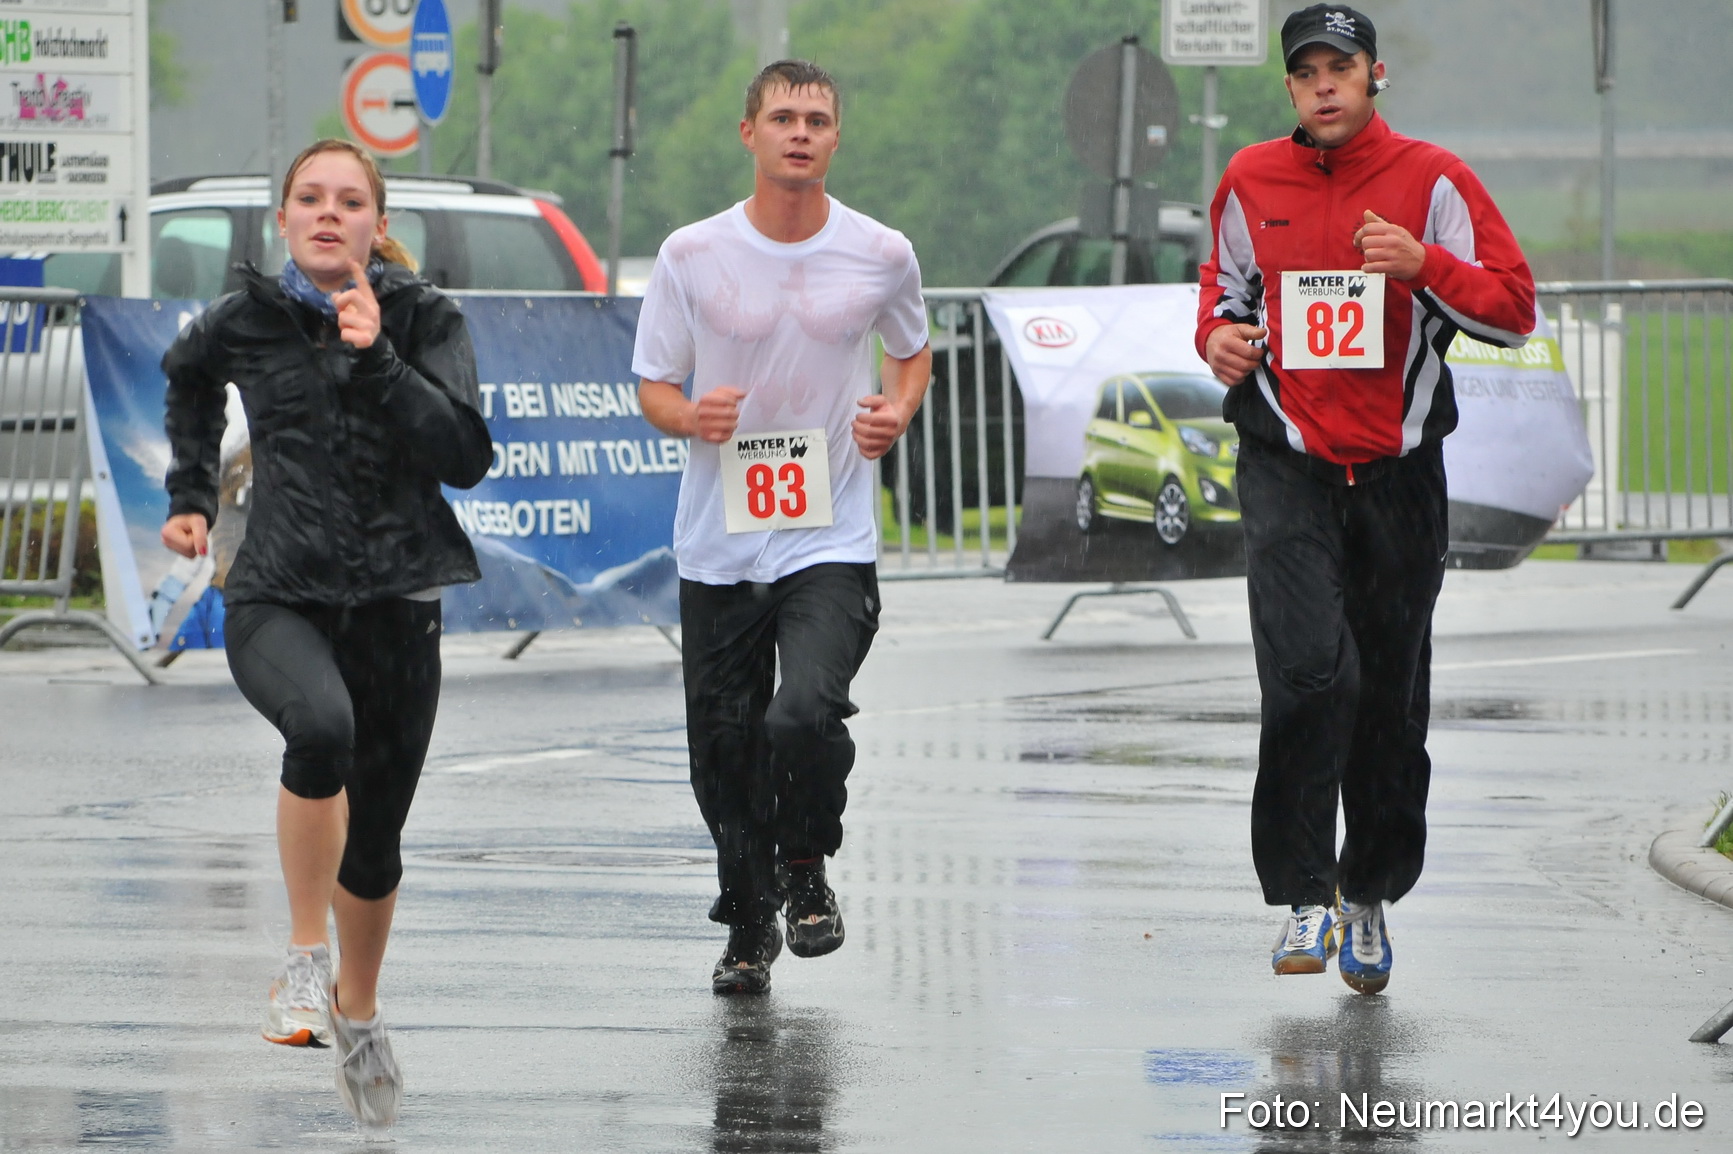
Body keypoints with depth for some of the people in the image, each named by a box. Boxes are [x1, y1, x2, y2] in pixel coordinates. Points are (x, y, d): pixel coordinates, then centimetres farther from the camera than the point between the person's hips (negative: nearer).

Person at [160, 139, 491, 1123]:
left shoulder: (425, 320, -1)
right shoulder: (246, 324, 2)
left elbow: (467, 456, -14)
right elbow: (188, 376, 26)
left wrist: (377, 359, -20)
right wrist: (192, 495, 20)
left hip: (395, 601, 1)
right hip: (276, 600, -1)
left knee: (375, 846, 10)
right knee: (322, 723, -36)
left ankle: (358, 1009, 39)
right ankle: (304, 958, -24)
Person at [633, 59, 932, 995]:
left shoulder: (881, 256, 0)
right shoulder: (691, 256, -1)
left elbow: (912, 351, 20)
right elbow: (653, 387, 7)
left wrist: (898, 411, -2)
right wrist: (693, 418, -16)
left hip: (831, 541, -1)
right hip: (717, 550, 2)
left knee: (805, 713, -24)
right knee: (725, 750, 5)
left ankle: (807, 872, 4)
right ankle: (747, 926, 28)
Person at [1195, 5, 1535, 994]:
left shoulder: (1433, 181, 0)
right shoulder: (1251, 182, 6)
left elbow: (1514, 311, -3)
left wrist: (1424, 264, -19)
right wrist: (1218, 332, 1)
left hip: (1399, 471, 1)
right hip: (1287, 466, 0)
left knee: (1391, 698, 7)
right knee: (1311, 670, -20)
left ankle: (1369, 896, 24)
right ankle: (1304, 898, -15)